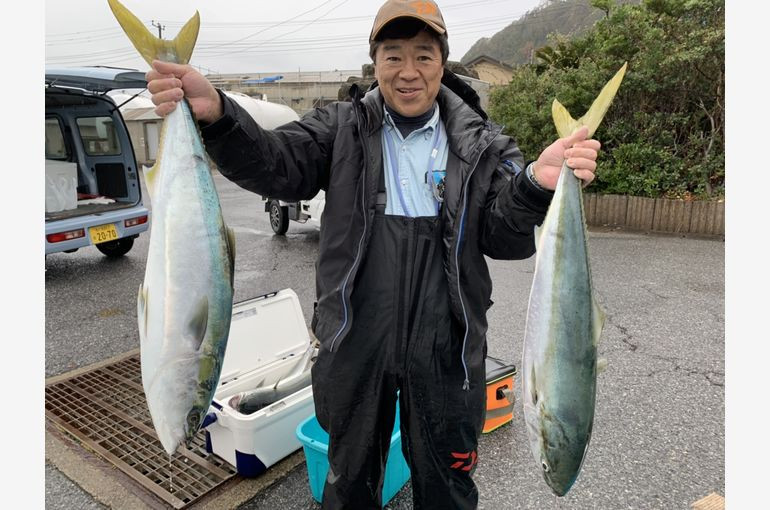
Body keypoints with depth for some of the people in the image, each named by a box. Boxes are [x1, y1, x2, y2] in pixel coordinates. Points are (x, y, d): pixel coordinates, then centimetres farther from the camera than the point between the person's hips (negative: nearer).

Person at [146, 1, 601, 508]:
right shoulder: (341, 128, 0)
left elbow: (505, 237, -8)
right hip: (355, 346, 1)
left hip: (446, 349, 0)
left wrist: (538, 182, -29)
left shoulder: (480, 143, -1)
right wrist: (214, 113, -33)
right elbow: (276, 165, -14)